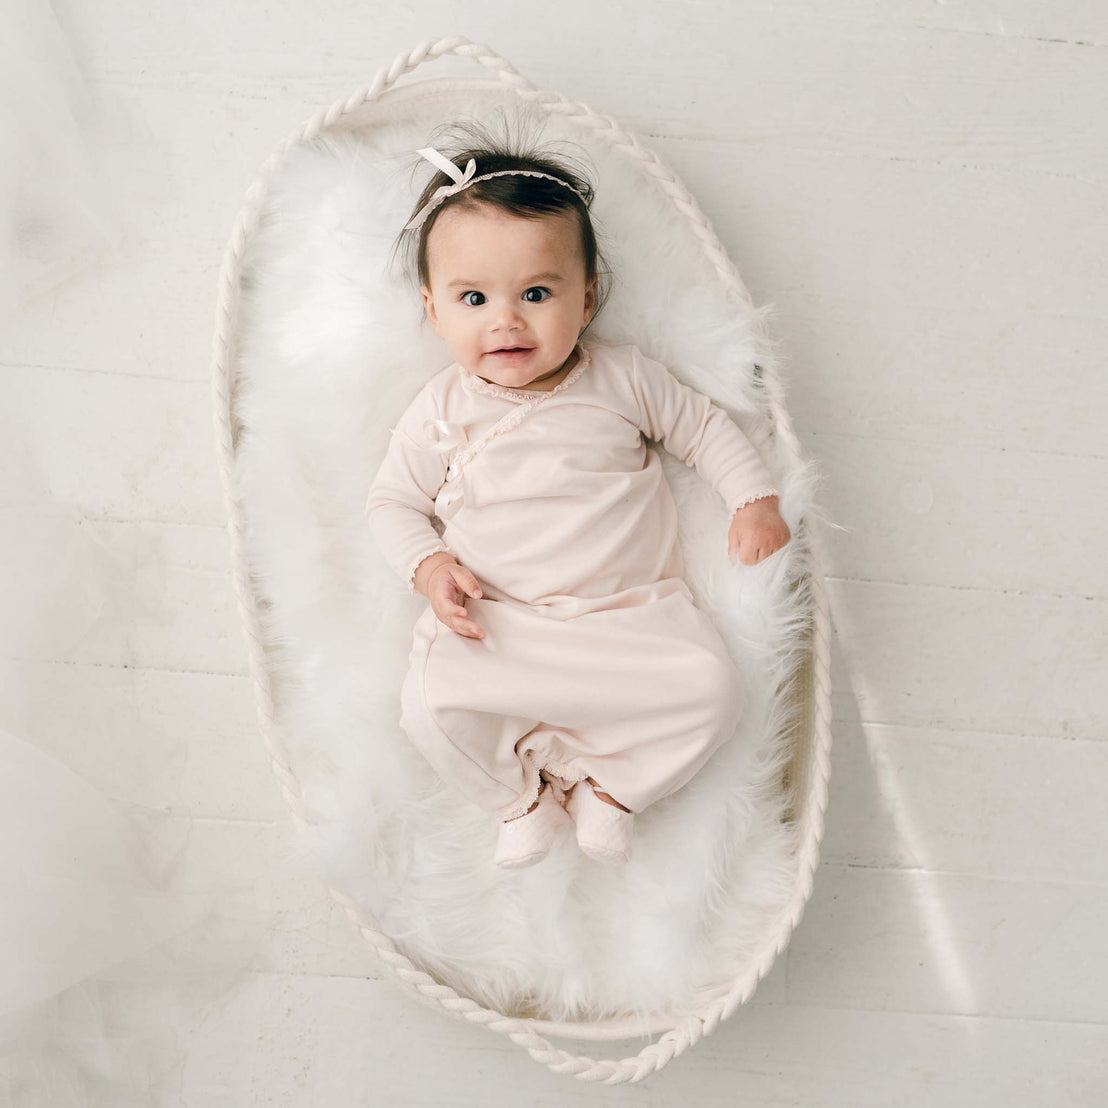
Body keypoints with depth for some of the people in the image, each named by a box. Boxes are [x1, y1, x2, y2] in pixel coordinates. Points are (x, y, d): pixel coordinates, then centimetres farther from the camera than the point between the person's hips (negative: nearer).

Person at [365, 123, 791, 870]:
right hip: (498, 621, 0)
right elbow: (392, 500, 7)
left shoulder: (623, 377, -1)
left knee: (713, 689, -19)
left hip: (633, 610, 1)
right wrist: (427, 565, -11)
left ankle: (611, 786, 4)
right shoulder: (442, 413, -3)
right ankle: (524, 794, 5)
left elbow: (704, 426, 12)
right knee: (429, 704, -23)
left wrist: (755, 500, 1)